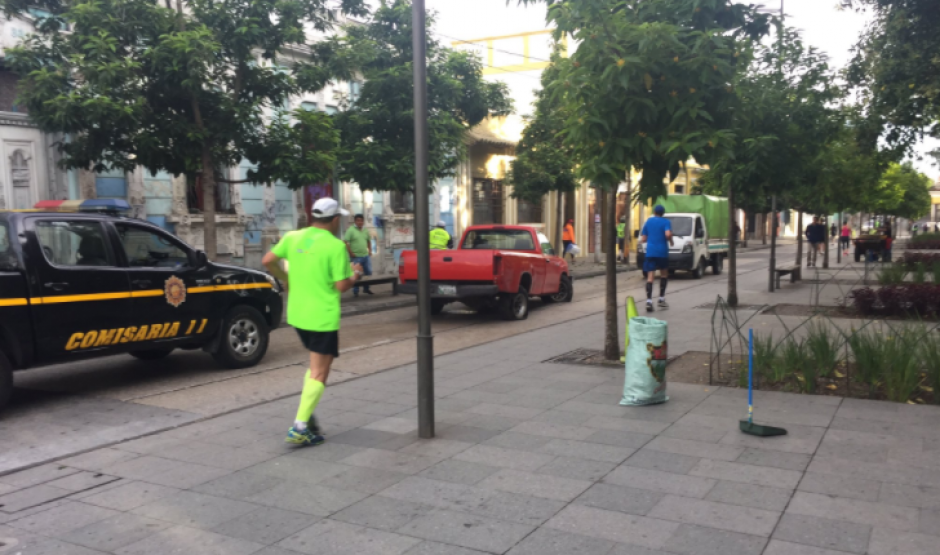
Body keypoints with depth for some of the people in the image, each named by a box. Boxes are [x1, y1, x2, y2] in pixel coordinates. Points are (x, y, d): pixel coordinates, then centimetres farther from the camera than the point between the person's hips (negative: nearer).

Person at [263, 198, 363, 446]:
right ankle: (300, 428, -3)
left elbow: (268, 261, 7)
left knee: (316, 364, 24)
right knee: (319, 373, 1)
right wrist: (355, 275, 5)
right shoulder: (335, 246, -14)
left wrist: (286, 279, 21)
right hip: (323, 318, -7)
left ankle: (307, 414, 18)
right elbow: (341, 286, -14)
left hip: (297, 315, 7)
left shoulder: (293, 237, 3)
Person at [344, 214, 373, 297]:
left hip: (366, 256, 6)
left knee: (368, 272, 11)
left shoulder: (365, 230, 10)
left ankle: (366, 289, 27)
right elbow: (345, 242, -13)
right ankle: (355, 291, 9)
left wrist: (370, 251, 11)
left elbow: (369, 241, 22)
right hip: (356, 257, -6)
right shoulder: (351, 230, -10)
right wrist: (351, 253, -15)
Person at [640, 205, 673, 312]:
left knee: (650, 276, -4)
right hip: (662, 252, -2)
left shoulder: (648, 221, 12)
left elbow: (643, 239, 11)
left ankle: (649, 301, -18)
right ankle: (661, 299, 18)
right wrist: (671, 241, 2)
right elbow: (668, 234, -18)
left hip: (650, 252, 2)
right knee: (664, 274, 18)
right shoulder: (665, 222, 1)